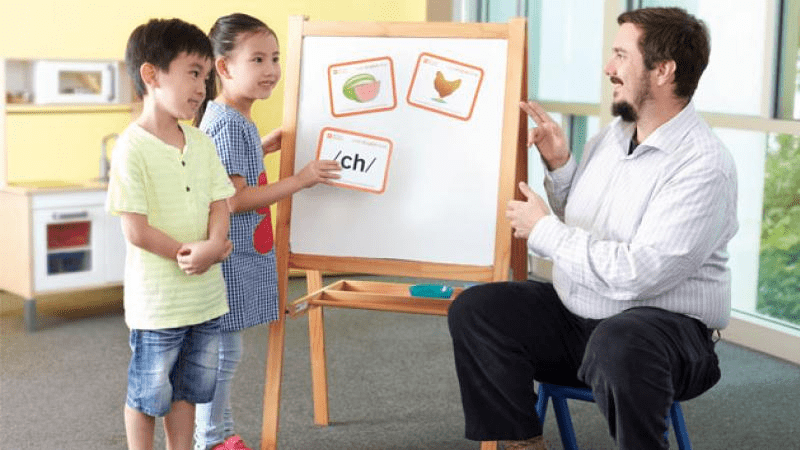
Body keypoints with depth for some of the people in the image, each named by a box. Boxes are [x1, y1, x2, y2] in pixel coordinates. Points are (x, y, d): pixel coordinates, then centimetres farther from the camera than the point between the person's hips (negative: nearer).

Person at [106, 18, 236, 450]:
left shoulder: (200, 142, 5)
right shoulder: (132, 148, -17)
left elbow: (219, 203, 3)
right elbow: (136, 231, -20)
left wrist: (213, 246, -16)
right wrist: (190, 252, -14)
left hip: (205, 294, 7)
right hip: (157, 299, -6)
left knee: (188, 389, 18)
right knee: (148, 393, 9)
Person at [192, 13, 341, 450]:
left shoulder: (235, 119, 11)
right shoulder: (228, 124, -20)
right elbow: (233, 199, -24)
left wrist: (261, 148, 16)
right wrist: (300, 180, -21)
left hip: (241, 257, 10)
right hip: (227, 260, -10)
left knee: (224, 351, 18)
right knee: (223, 352, 1)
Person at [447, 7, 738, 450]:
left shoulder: (703, 165, -18)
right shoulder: (609, 135, 7)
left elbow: (638, 274, -25)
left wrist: (544, 231, -15)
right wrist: (558, 165, 4)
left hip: (665, 322, -7)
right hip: (574, 314, 8)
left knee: (617, 344, -40)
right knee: (473, 309, -9)